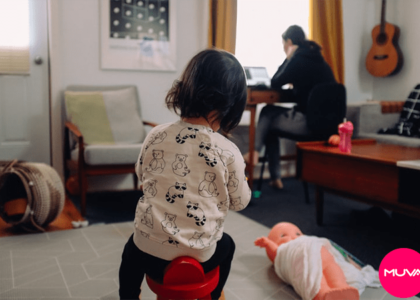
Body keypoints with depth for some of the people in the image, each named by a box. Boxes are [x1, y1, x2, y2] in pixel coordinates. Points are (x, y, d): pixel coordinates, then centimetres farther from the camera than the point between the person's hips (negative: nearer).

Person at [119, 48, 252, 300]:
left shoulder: (156, 135, -9)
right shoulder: (229, 152, -16)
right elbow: (240, 202, -1)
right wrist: (241, 177, 18)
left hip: (150, 253, 1)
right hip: (198, 258, -1)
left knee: (132, 248, 37)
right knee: (226, 244, 34)